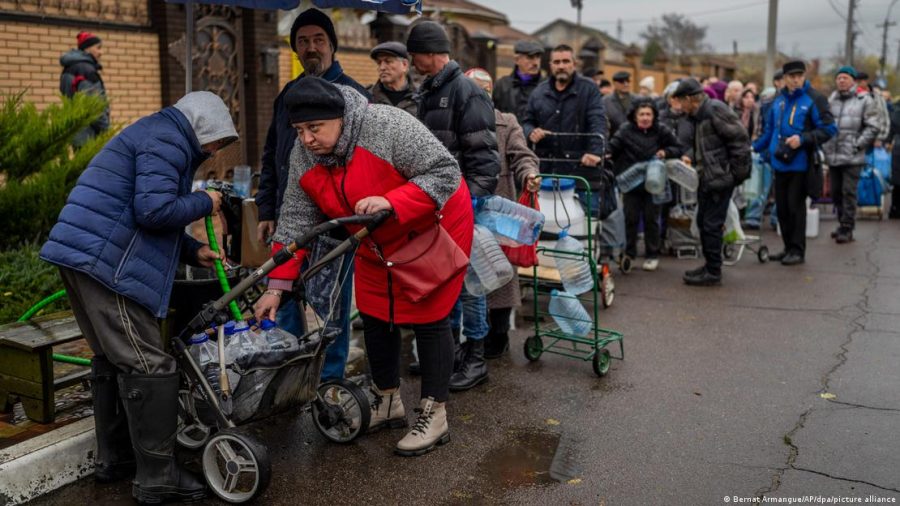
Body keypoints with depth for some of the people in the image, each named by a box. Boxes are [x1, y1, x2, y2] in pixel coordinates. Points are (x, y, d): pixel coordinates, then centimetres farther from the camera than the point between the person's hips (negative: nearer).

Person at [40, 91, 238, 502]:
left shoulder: (158, 137, 25)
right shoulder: (167, 140, -8)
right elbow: (155, 209, -22)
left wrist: (192, 251, 17)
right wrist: (204, 203, -5)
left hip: (83, 254, 11)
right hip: (105, 263, -11)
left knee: (112, 359, 19)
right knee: (149, 367, -8)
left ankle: (114, 457, 30)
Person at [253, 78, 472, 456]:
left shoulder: (387, 127, -31)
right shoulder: (304, 157, -11)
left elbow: (445, 173, -29)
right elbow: (296, 222, -9)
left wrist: (391, 202, -41)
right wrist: (277, 286, -14)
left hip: (432, 231, -6)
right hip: (378, 244, 7)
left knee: (427, 319, -3)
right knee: (375, 316, 11)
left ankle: (434, 417, 10)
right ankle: (387, 404, 30)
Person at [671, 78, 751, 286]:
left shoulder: (715, 109, -15)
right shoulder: (699, 115, 14)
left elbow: (740, 139, -17)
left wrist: (735, 172, -16)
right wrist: (693, 160, 10)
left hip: (721, 178, -10)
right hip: (707, 178, 10)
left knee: (712, 224, -5)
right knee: (703, 221, 15)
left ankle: (713, 272, 4)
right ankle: (709, 264, 27)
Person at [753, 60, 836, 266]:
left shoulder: (814, 99, -6)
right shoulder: (778, 100, 11)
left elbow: (829, 129, -10)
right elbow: (769, 131, 20)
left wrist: (803, 139, -20)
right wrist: (753, 148, 11)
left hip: (800, 163, -6)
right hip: (780, 162, 6)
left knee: (795, 206, -2)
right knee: (782, 208, 10)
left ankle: (798, 250, 8)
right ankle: (789, 247, 23)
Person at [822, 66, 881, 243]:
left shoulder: (864, 100, -1)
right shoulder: (831, 100, 13)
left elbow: (872, 127, -4)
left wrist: (857, 145, -10)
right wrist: (825, 145, 7)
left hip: (852, 157, -5)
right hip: (833, 156, 5)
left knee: (848, 192, -7)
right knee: (836, 192, 11)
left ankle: (847, 229, -1)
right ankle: (843, 224, 25)